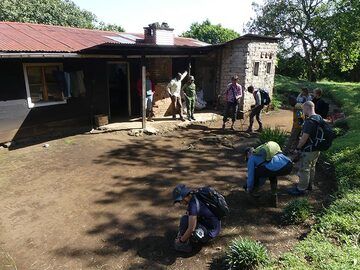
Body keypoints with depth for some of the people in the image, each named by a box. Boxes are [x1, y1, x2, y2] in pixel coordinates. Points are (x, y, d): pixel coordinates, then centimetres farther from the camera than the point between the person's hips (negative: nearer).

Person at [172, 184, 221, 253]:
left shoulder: (193, 204, -26)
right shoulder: (195, 198, 2)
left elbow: (191, 229, -27)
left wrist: (181, 240, -11)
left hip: (210, 232, -10)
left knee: (184, 219, -17)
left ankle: (184, 244, 1)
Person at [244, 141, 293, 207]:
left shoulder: (252, 158, 17)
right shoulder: (265, 151, 39)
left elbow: (250, 175, 17)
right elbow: (265, 171, 48)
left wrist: (249, 188, 36)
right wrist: (259, 184, 58)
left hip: (276, 169, -7)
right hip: (288, 167, 7)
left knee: (255, 172, 21)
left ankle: (254, 191, 39)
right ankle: (274, 196, 30)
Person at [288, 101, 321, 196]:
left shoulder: (309, 121, -26)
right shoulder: (319, 118, 4)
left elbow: (304, 137, -25)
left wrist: (298, 148, -14)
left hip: (308, 150, -9)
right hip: (316, 149, 9)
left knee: (304, 169, 3)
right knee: (311, 168, 22)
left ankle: (301, 189, 14)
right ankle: (309, 185, 38)